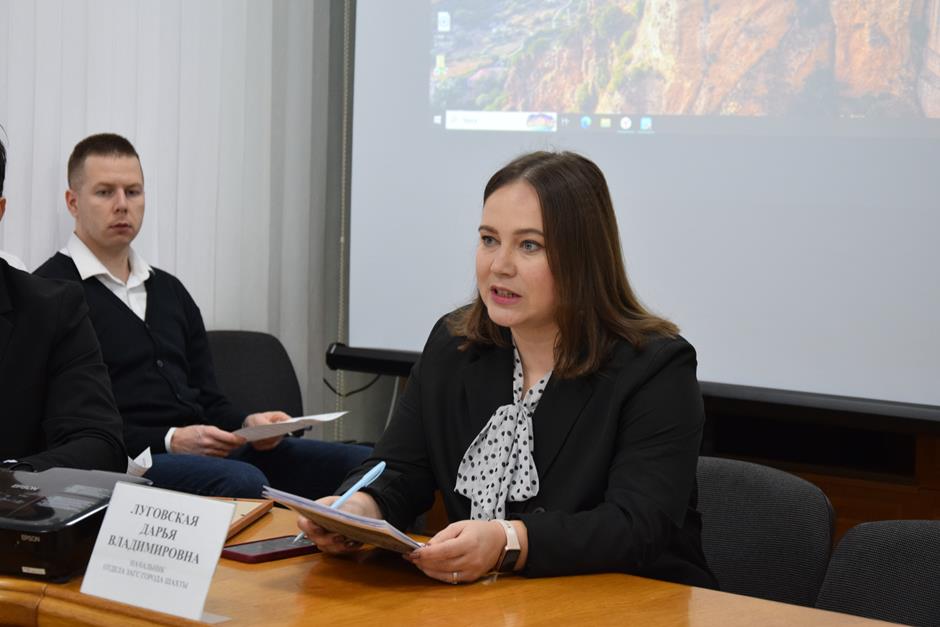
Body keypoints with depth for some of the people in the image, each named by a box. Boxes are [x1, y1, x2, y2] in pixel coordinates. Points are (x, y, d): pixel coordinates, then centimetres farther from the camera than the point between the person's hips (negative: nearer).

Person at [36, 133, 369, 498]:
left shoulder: (169, 291, 23)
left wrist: (247, 426, 0)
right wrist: (170, 441, -17)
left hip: (209, 453, 7)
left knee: (360, 464, -14)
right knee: (243, 482, -39)